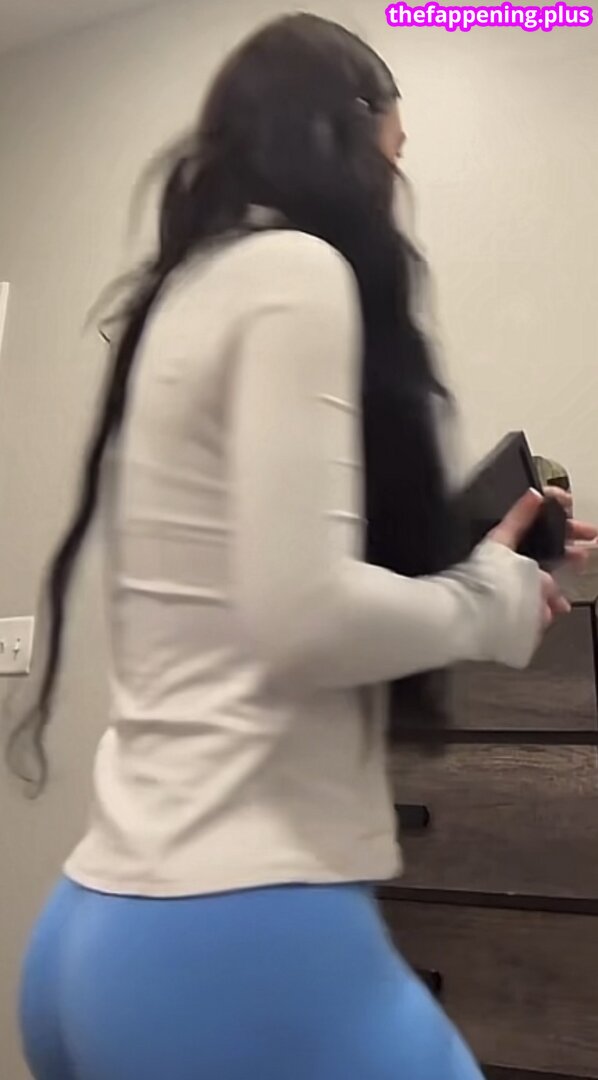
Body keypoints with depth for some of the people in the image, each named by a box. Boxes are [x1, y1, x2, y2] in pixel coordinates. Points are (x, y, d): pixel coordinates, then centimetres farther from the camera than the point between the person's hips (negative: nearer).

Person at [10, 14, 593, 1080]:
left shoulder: (183, 296, 14)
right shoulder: (293, 270, -10)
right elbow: (302, 615, -19)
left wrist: (464, 566, 15)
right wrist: (495, 599, -2)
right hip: (238, 930, -8)